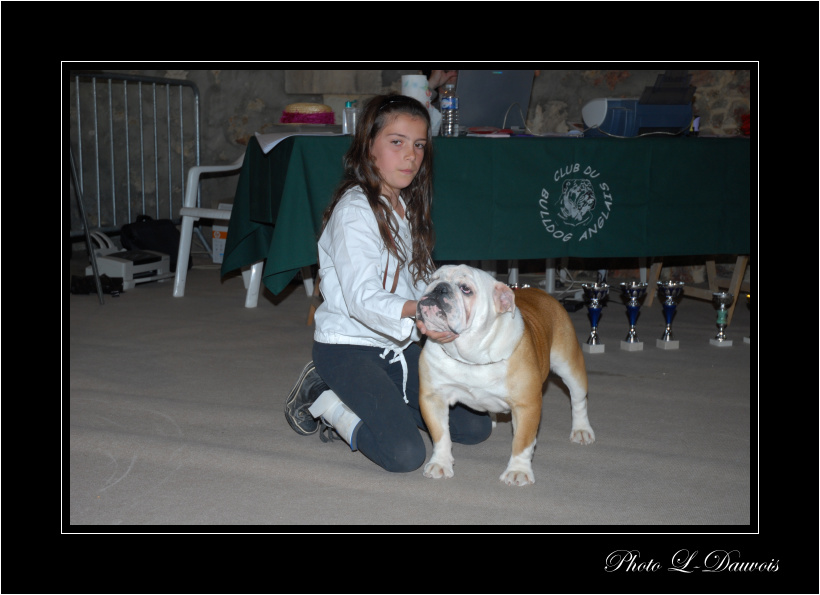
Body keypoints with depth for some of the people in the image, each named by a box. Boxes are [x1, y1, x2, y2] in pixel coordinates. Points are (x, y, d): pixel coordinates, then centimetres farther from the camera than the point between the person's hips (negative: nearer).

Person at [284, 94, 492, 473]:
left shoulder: (408, 208, 12)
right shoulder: (354, 211, -17)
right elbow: (362, 299, -30)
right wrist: (416, 312, -48)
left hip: (398, 346, 9)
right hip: (347, 347, -8)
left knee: (474, 427, 1)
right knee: (404, 455, -23)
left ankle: (370, 405, 13)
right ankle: (323, 400, 1)